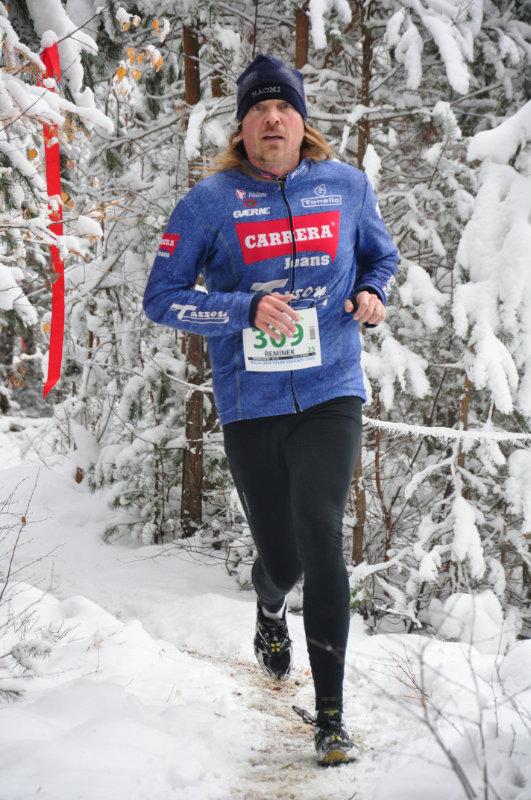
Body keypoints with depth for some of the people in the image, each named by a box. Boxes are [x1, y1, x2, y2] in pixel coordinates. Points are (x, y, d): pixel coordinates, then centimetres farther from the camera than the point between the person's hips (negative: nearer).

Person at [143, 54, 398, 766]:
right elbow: (162, 297, -3)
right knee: (282, 556, 8)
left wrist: (372, 293, -1)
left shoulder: (347, 185, 3)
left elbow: (381, 255, 21)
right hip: (250, 406, 0)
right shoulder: (211, 200, -3)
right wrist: (247, 309, -16)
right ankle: (270, 611, 49)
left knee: (321, 535, -16)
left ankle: (331, 715, -10)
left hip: (331, 394, 0)